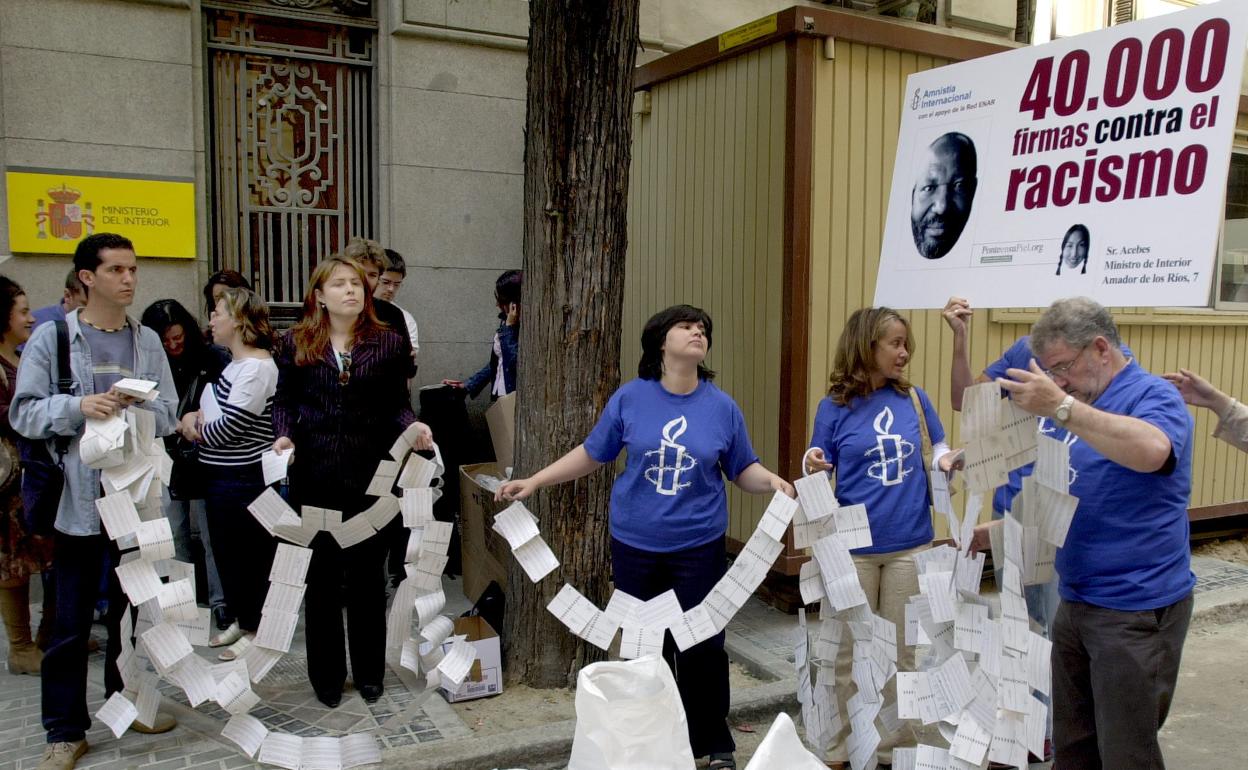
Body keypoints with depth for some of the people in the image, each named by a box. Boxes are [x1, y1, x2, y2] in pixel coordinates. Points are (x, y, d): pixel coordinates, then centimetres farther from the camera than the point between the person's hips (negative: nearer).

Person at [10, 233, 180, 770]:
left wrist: (135, 406, -17)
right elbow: (24, 413, -5)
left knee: (129, 610, 17)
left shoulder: (148, 341, 5)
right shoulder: (50, 338, -3)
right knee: (71, 622, 5)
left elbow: (168, 416, 3)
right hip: (76, 500, -3)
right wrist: (77, 407, -21)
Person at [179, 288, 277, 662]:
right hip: (222, 475, 10)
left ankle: (255, 631, 16)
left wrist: (195, 428, -4)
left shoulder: (256, 368, -19)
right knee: (228, 551, 18)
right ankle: (241, 620, 33)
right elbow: (215, 409, 21)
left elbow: (230, 425, -22)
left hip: (244, 478, -10)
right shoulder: (235, 364, 12)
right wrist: (197, 418, -1)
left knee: (249, 554, 3)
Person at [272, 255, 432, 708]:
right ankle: (327, 675, 25)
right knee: (321, 576, 9)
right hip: (314, 475, 1)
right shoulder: (296, 343, 4)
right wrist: (283, 435, -9)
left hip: (370, 475, 0)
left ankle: (369, 672, 25)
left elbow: (397, 405, 4)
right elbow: (284, 400, 9)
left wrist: (413, 427, -15)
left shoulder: (388, 343, 2)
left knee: (368, 574, 9)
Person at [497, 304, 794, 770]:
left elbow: (744, 470, 4)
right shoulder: (630, 398, -5)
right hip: (635, 545, 1)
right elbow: (592, 454, 4)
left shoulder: (722, 406, -4)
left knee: (702, 648, 3)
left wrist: (774, 482, -17)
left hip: (698, 546, 0)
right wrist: (533, 482, 0)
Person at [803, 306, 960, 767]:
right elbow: (820, 476, -1)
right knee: (850, 651, 10)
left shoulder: (914, 398, 1)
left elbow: (937, 452, 10)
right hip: (854, 547, -2)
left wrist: (951, 461, -13)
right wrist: (813, 467, -23)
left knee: (902, 651, 13)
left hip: (910, 545, 2)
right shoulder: (834, 406, -5)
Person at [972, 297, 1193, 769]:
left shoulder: (1153, 396, -13)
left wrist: (1061, 407, -42)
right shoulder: (1087, 408, 12)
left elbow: (1151, 452, -38)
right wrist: (995, 533, 9)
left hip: (1136, 611, -8)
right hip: (1076, 603, 8)